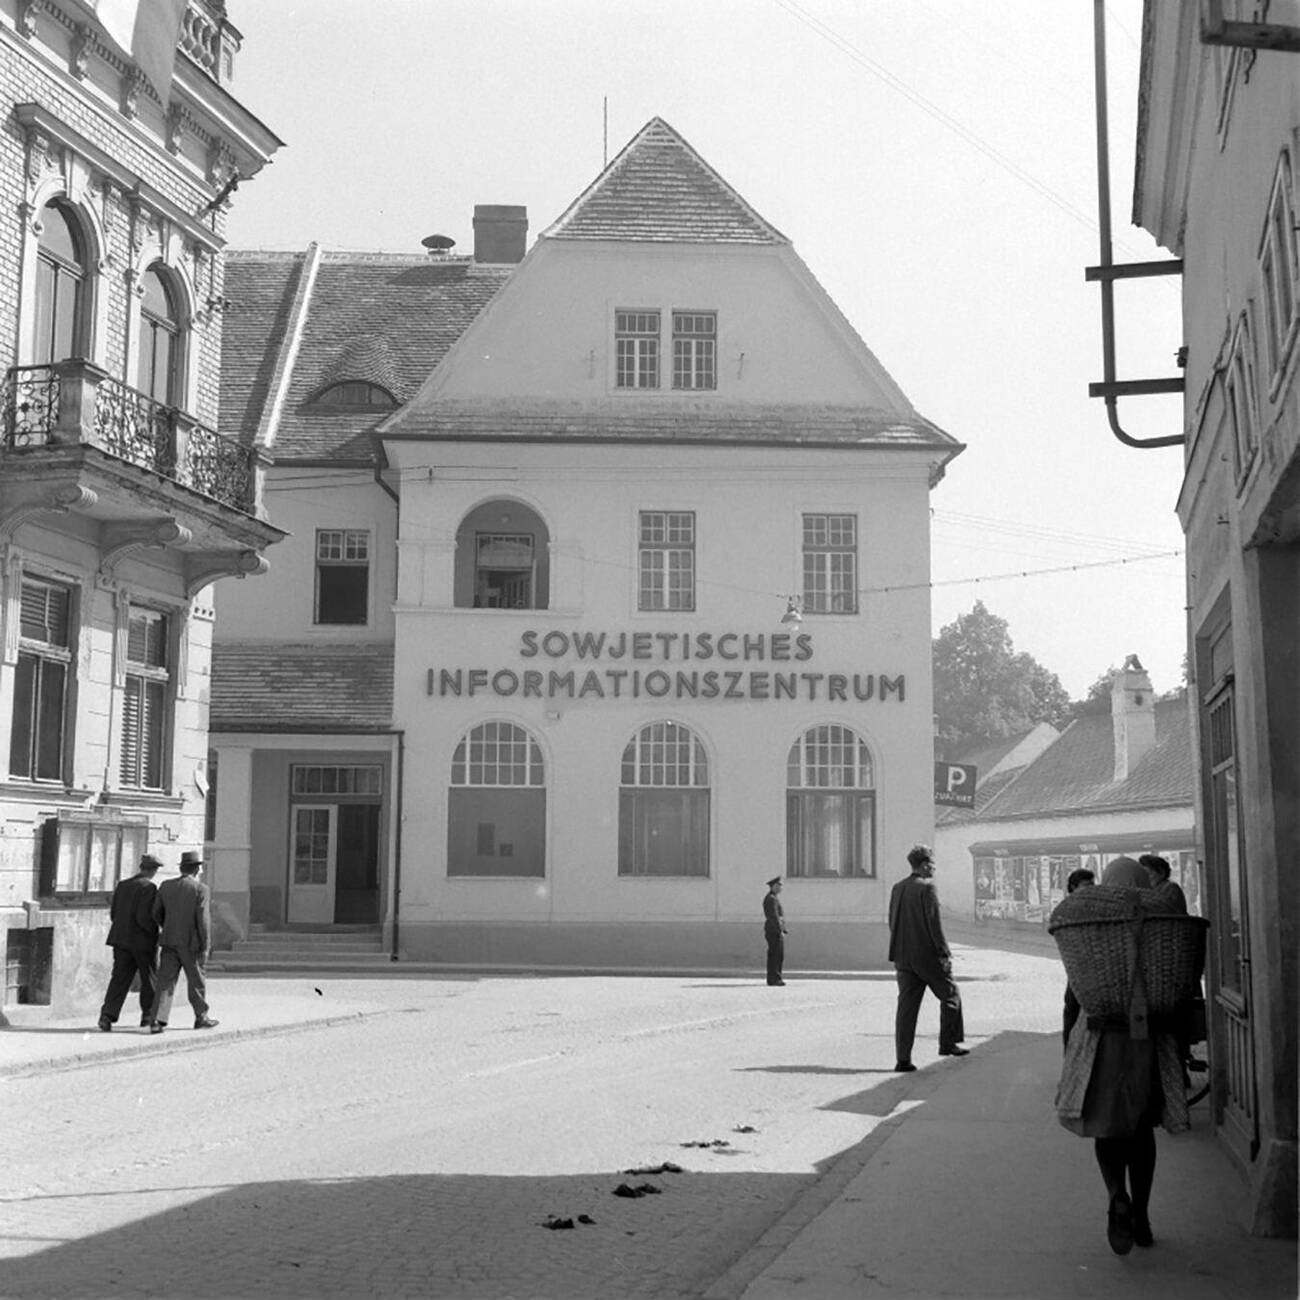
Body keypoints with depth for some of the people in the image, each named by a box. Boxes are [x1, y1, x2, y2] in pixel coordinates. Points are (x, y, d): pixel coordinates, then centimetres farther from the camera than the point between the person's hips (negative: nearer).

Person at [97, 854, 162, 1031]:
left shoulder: (122, 885, 7)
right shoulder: (149, 887, -13)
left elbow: (113, 914, 9)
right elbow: (143, 917, -20)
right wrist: (155, 933, -7)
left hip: (121, 939, 5)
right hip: (143, 941, -5)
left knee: (119, 979, 3)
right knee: (149, 979, 13)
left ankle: (107, 1015, -10)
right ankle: (148, 1014, 21)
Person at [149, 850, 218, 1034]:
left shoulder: (165, 886, 5)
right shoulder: (200, 889, -10)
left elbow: (156, 913, 10)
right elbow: (203, 920, -14)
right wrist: (206, 947, -10)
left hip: (169, 942, 4)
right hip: (191, 943, -4)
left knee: (166, 982, 3)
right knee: (196, 981, 12)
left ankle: (158, 1021, -6)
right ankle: (201, 1017, 24)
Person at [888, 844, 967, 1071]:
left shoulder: (897, 888, 9)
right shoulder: (927, 888, -12)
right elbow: (934, 923, -16)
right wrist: (944, 953, -10)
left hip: (903, 957, 6)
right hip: (928, 956, -6)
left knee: (907, 1005, 5)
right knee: (950, 996, 15)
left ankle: (902, 1059, 1)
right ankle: (948, 1043, 19)